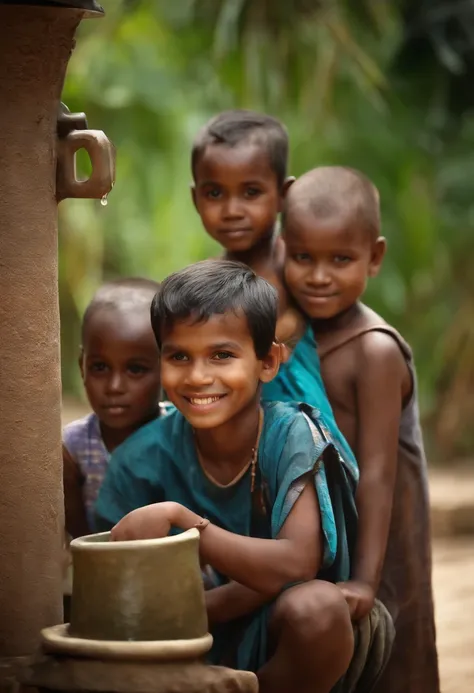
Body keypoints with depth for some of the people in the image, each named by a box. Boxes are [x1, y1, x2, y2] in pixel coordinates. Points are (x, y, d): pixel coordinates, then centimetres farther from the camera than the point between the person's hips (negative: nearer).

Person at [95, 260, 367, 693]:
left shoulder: (290, 435, -15)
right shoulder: (146, 458, -8)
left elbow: (297, 564, -24)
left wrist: (177, 518, -29)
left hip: (278, 638, -1)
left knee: (317, 606, -34)